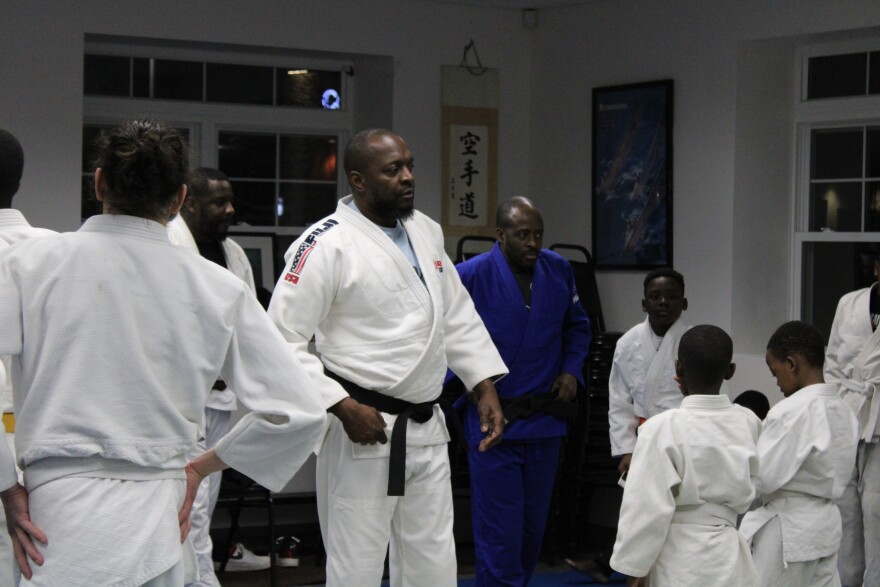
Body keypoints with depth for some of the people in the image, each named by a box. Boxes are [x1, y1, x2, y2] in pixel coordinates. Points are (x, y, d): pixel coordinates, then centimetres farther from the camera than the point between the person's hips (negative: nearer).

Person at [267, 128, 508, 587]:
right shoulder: (326, 245, -13)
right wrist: (344, 407, -20)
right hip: (365, 429, -7)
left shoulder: (425, 232, 10)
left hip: (427, 428, 7)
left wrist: (485, 388, 10)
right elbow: (282, 340, -16)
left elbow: (457, 318, 19)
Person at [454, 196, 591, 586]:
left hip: (545, 421, 5)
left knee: (533, 529, 16)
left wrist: (572, 370, 3)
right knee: (500, 535, -4)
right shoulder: (471, 276, -14)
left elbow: (576, 326, 18)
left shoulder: (559, 271, 2)